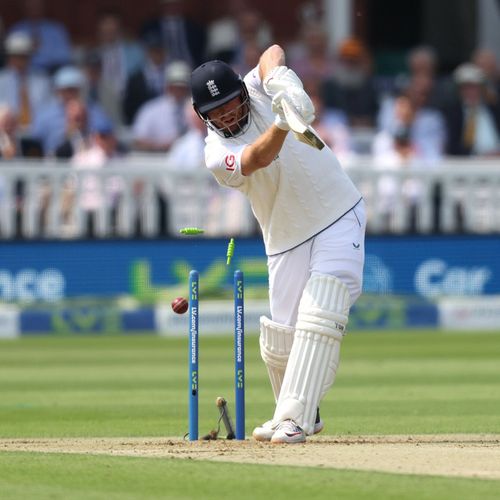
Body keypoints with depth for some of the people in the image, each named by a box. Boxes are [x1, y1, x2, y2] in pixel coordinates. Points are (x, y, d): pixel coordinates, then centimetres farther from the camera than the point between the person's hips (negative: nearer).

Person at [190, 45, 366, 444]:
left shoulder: (258, 89, -3)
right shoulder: (217, 155, -14)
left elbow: (273, 53, -13)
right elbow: (259, 158, -32)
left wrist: (278, 76, -34)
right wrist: (282, 123, -51)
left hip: (340, 216, -1)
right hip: (287, 241, 1)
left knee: (319, 317, -19)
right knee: (280, 338, -1)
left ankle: (293, 420, -24)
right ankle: (304, 414, 26)